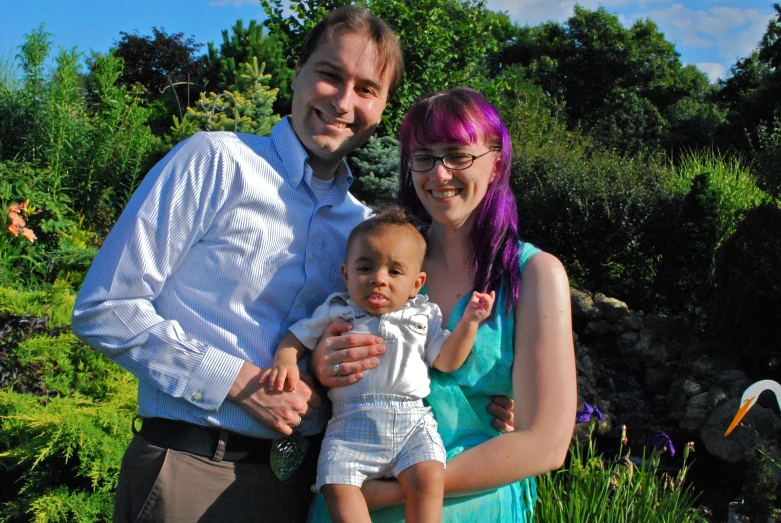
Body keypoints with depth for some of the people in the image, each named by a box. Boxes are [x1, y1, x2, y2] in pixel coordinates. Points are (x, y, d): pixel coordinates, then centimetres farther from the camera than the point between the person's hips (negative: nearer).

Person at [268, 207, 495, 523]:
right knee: (337, 485, -21)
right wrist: (284, 363, -5)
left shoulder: (424, 316, 14)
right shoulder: (335, 312, 12)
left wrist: (468, 322, 0)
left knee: (427, 478, -23)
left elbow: (446, 361, 10)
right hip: (351, 424, 0)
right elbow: (296, 338, 16)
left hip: (412, 421, 0)